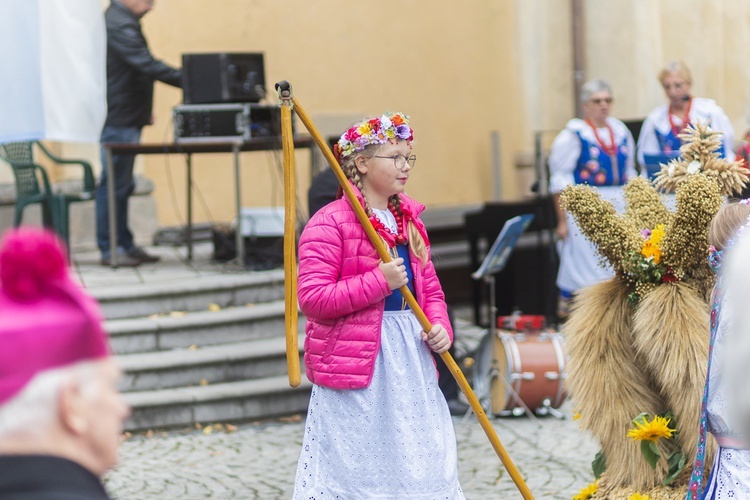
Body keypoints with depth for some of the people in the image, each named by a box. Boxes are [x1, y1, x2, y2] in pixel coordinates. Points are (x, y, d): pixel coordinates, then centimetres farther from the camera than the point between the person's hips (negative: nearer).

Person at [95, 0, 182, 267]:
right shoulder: (120, 25, -18)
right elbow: (147, 65, -27)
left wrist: (143, 112, 23)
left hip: (127, 118, 10)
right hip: (119, 121, -10)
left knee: (122, 185, 13)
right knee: (114, 185, -5)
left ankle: (125, 244, 18)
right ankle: (110, 250, -1)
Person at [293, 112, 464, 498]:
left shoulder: (409, 220, 13)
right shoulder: (329, 223, -11)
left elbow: (430, 288, 20)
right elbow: (312, 299, -18)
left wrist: (440, 326, -1)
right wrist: (379, 281, -20)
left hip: (411, 359, 7)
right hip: (356, 365, -7)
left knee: (424, 466, 10)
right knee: (353, 468, -2)